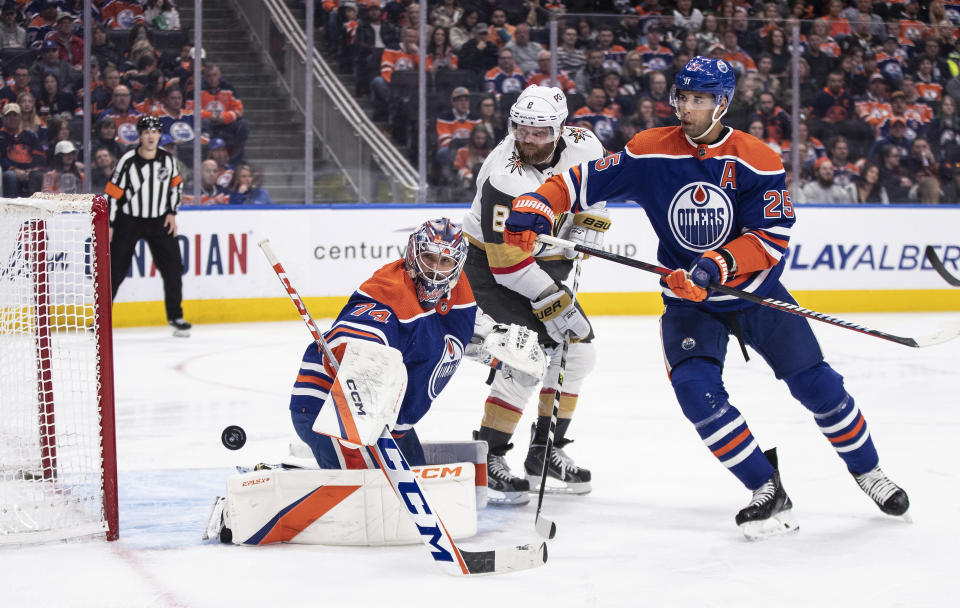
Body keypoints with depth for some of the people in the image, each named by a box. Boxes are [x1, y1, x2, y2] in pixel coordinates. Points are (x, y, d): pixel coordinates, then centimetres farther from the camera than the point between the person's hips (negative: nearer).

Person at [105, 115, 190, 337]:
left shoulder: (167, 159, -3)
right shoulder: (127, 161, -15)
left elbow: (176, 184, 13)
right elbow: (112, 193, -11)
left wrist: (172, 213, 5)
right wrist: (108, 225, -10)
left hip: (159, 220, 3)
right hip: (128, 220, -3)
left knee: (172, 267, -3)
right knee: (115, 270, -3)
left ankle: (175, 317, 9)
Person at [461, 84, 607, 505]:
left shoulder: (582, 147, -12)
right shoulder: (507, 180, -33)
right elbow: (508, 262, -32)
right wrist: (556, 302, -31)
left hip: (546, 260, 8)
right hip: (492, 265, -8)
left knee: (579, 347, 10)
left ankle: (546, 449, 22)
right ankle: (488, 458, -16)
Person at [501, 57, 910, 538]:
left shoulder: (757, 161, -15)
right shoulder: (650, 152, -10)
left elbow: (773, 237, -20)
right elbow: (586, 181, -7)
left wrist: (718, 265, -34)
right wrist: (535, 207, -24)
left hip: (756, 293, 0)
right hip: (689, 302, 1)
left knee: (816, 384, 1)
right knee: (695, 387, -23)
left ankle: (867, 471, 26)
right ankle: (767, 491, -11)